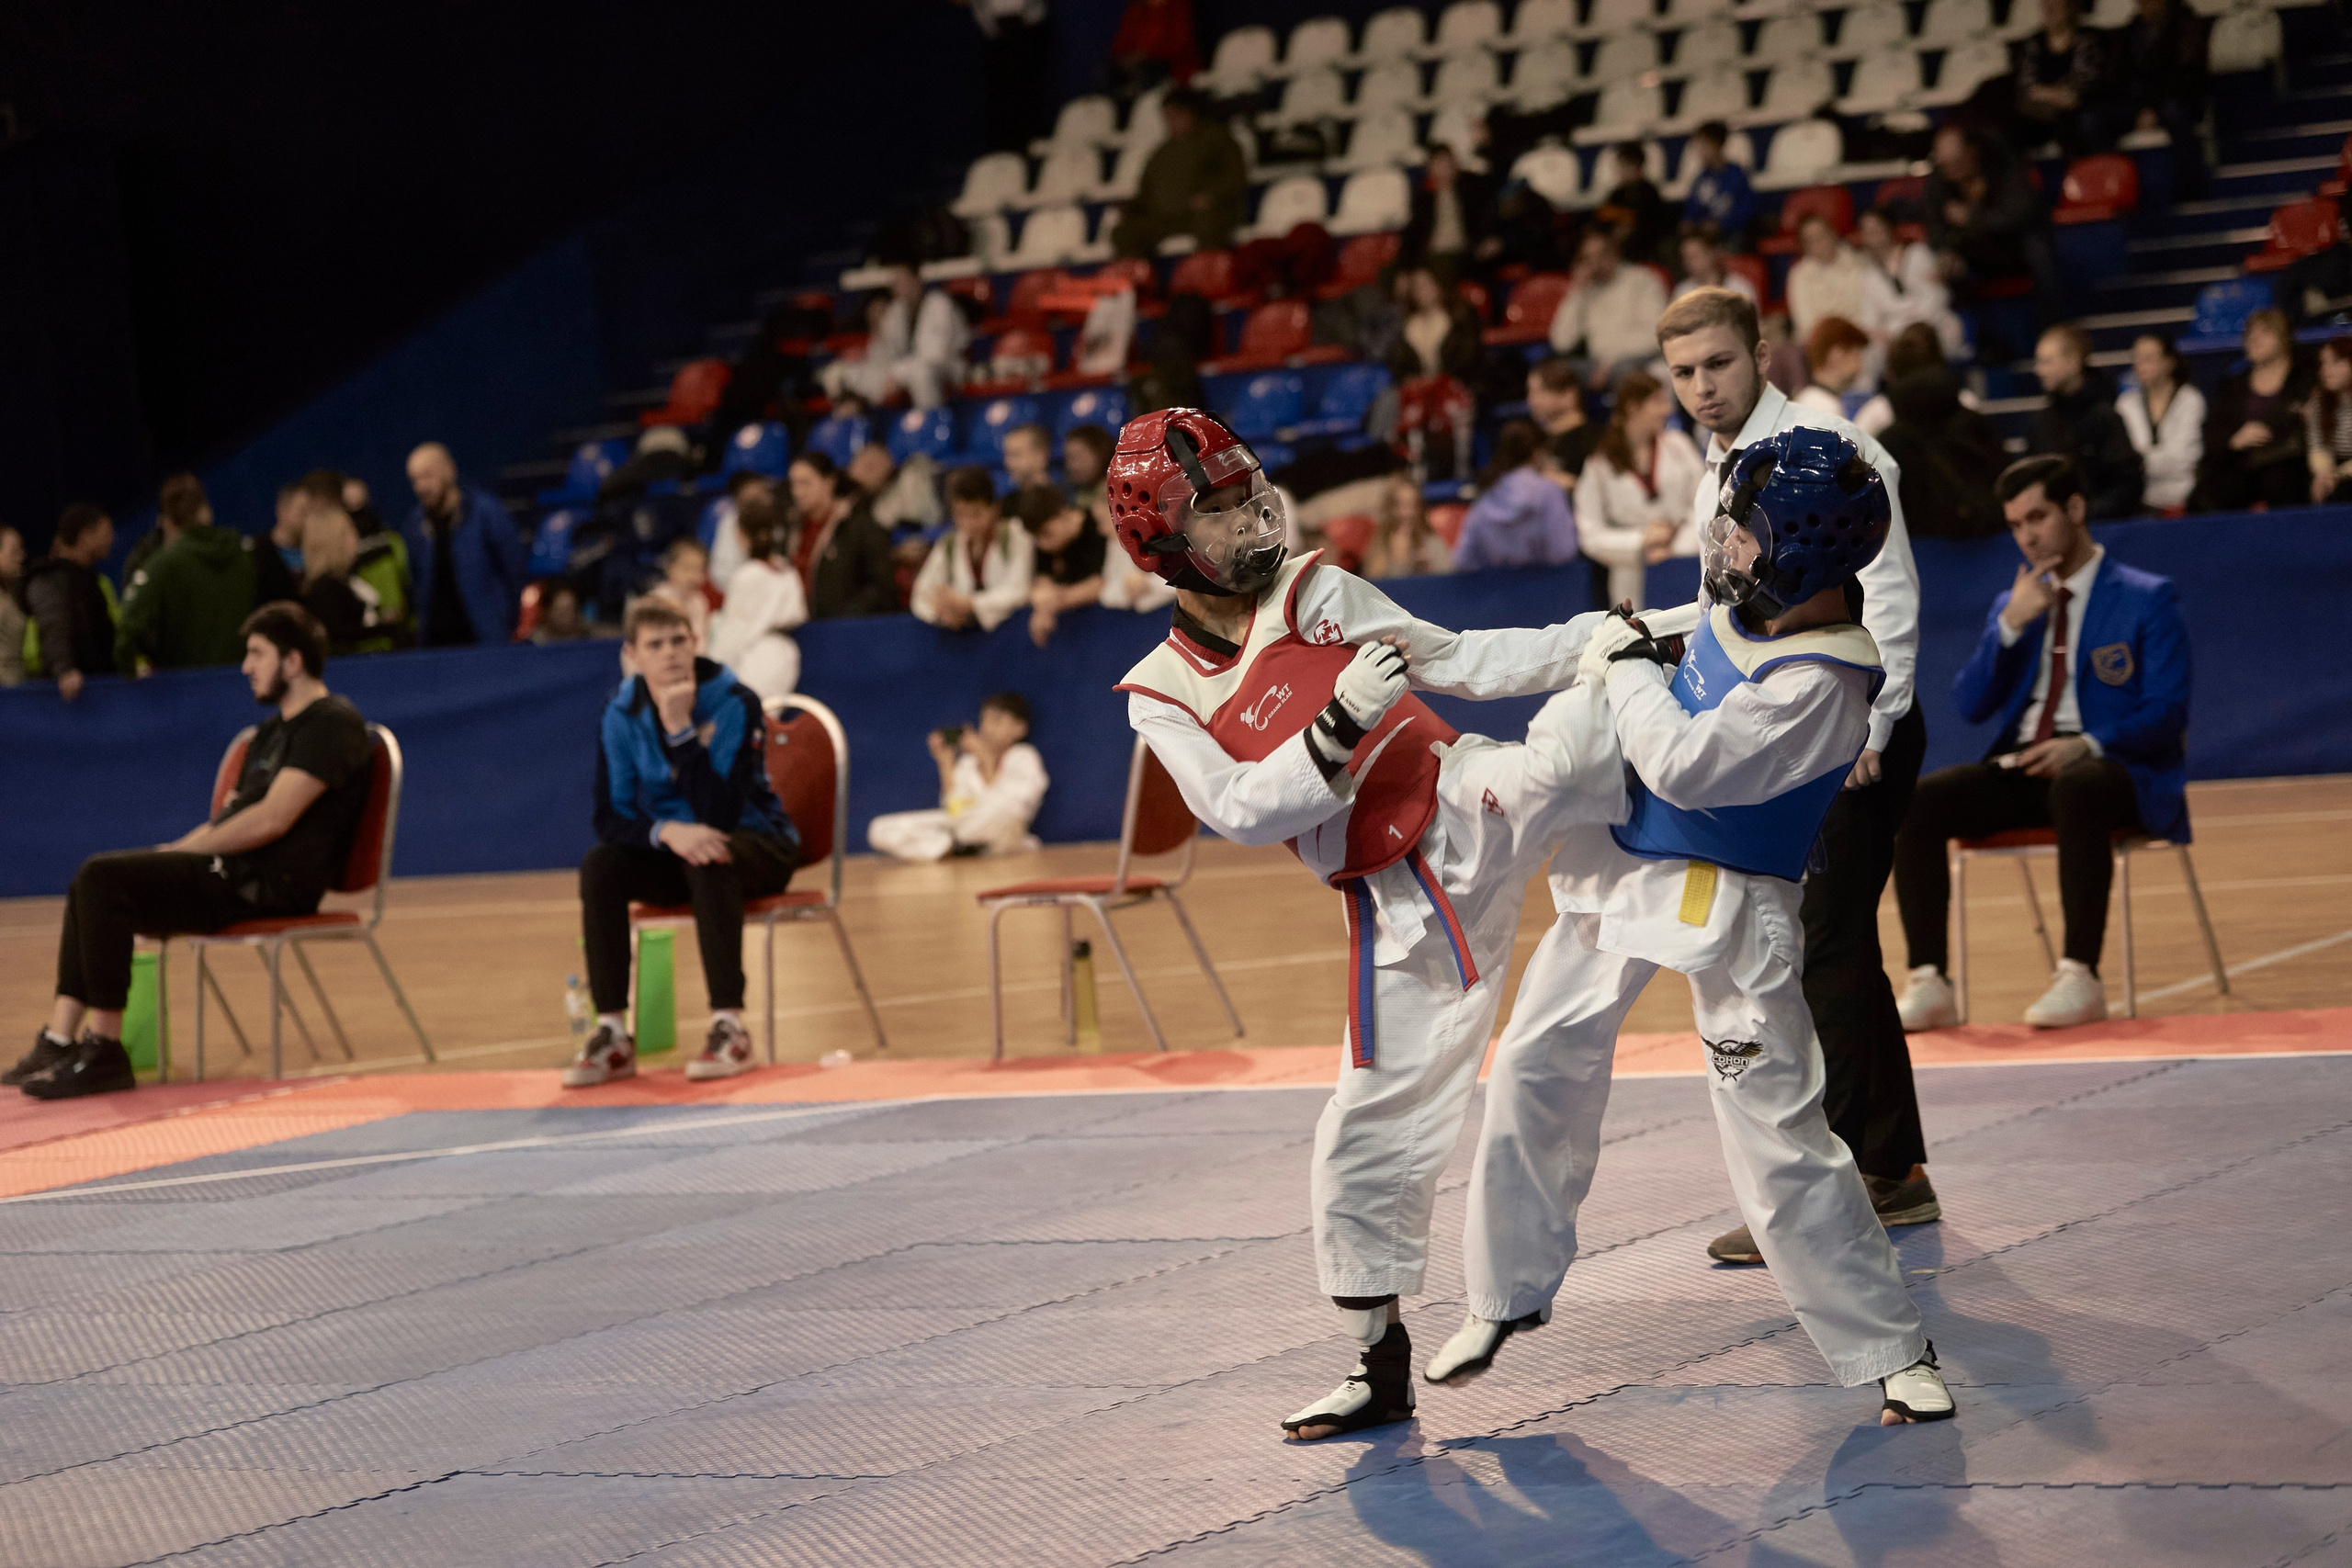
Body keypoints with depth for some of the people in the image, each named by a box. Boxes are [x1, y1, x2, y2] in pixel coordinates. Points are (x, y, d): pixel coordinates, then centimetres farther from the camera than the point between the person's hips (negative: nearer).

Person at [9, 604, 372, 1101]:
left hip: (273, 884, -10)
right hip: (234, 873, 10)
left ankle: (103, 1051, -18)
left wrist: (185, 850, -10)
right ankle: (60, 1039, -4)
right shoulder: (273, 731, 24)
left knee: (105, 879, -21)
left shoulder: (332, 724, -9)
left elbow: (271, 819, -18)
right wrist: (177, 852, 5)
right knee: (94, 880, 5)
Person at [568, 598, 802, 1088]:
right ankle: (612, 1034, -23)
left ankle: (729, 1026, -33)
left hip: (757, 847, -4)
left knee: (708, 861, -37)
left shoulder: (735, 704, -19)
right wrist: (668, 832, -31)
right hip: (669, 857, 4)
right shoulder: (623, 713, -8)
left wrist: (681, 728, -35)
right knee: (599, 867, -24)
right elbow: (610, 817, -11)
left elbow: (718, 815, -28)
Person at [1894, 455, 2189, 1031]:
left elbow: (2167, 713, -6)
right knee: (1916, 800, -22)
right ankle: (1929, 984, -27)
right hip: (2021, 768, 5)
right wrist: (2011, 625, -3)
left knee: (2075, 789, -41)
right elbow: (1969, 707, 10)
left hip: (2111, 771, -5)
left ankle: (2080, 977, -40)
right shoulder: (2013, 605, 21)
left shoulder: (2147, 599, 5)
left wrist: (2089, 745, -22)